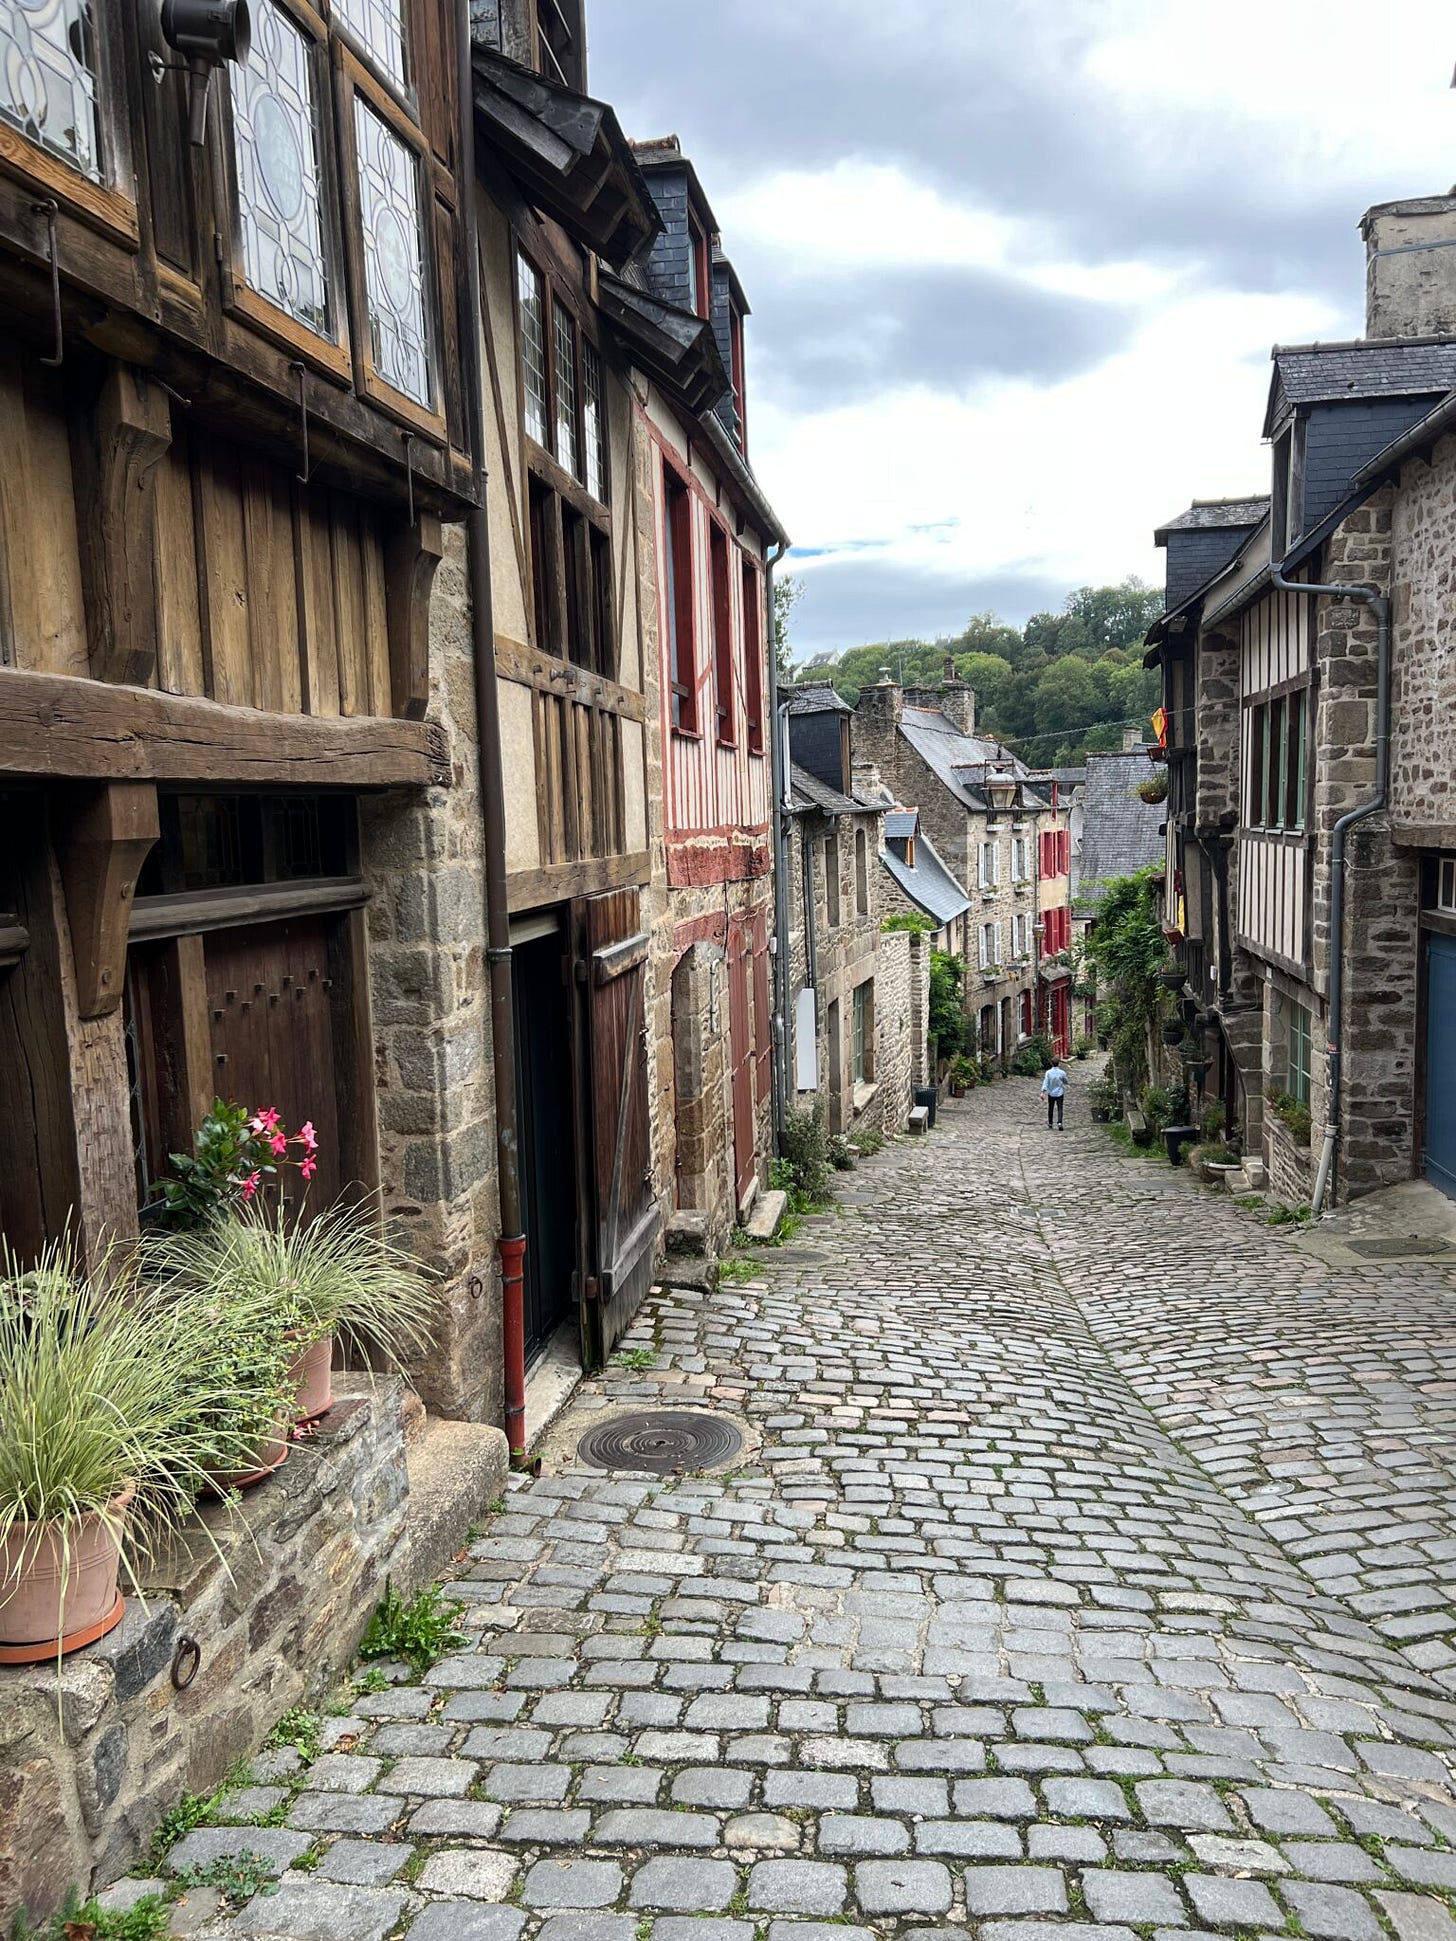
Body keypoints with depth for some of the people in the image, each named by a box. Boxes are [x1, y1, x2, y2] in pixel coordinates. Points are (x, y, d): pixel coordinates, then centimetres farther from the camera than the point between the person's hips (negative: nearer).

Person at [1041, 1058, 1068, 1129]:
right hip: (1060, 1094, -1)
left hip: (1051, 1094, 1)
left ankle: (1050, 1124, 27)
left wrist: (1043, 1092, -22)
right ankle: (1059, 1123, -20)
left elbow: (1045, 1082, -18)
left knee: (1050, 1109, 15)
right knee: (1060, 1109, 0)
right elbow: (1066, 1082, 6)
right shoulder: (1062, 1073, -9)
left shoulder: (1048, 1072, -11)